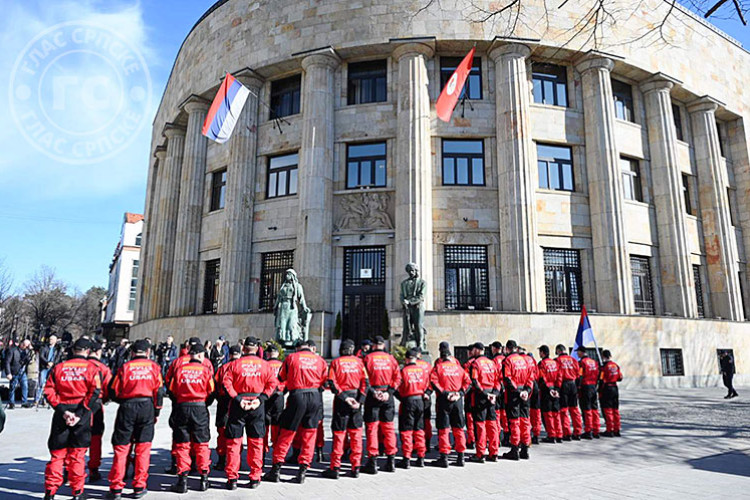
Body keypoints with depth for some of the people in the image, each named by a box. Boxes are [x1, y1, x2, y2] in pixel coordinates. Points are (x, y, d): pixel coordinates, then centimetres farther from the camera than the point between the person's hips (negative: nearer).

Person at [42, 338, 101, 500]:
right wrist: (80, 414, -11)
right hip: (82, 413, -2)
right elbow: (95, 392, -12)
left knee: (57, 452, 11)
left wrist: (63, 411, -6)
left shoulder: (58, 367, 6)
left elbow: (49, 391, -2)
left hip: (61, 413, 2)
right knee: (77, 453, 7)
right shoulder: (91, 368, -1)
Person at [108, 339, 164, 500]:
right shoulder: (153, 366, 5)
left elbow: (114, 393, 4)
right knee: (143, 448, 7)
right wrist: (156, 412, 12)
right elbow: (159, 391, 3)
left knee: (121, 448, 8)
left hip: (127, 408, 0)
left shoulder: (125, 367, 4)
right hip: (147, 407, 0)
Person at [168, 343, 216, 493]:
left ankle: (183, 480, 8)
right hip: (200, 408, -1)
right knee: (201, 444, 10)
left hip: (181, 408, 1)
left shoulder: (179, 369, 1)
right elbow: (211, 393, 0)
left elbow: (172, 391, 4)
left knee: (182, 444, 8)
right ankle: (204, 478, 12)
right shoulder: (206, 370, -2)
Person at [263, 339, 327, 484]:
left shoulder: (291, 357, 5)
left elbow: (280, 378, 8)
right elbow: (326, 382, 8)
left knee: (286, 434, 7)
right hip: (315, 397, 2)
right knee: (309, 435, 10)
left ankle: (276, 469, 12)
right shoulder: (320, 360, 10)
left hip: (297, 396, -2)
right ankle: (303, 470, 11)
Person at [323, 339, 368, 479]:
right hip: (356, 398, 2)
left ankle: (335, 468, 5)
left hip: (341, 399, -2)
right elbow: (365, 382, -3)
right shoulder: (358, 361, 6)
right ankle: (356, 467, 12)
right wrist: (360, 400, -7)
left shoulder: (336, 362, 0)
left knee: (339, 433, 3)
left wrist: (344, 397, -12)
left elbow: (332, 383, -10)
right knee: (356, 433, 9)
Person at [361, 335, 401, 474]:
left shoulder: (368, 358, -3)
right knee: (388, 427, 11)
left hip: (373, 396, -3)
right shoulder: (391, 358, 5)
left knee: (372, 428, 2)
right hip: (387, 396, 3)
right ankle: (391, 461, 15)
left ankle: (372, 462, 3)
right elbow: (397, 377, -2)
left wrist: (372, 392, -9)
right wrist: (389, 392, -7)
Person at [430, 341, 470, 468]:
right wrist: (460, 392, -1)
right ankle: (460, 457, 16)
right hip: (458, 400, 4)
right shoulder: (457, 365, 9)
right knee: (458, 429, 11)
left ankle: (444, 458, 1)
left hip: (443, 400, -4)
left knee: (443, 429, 1)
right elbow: (467, 381, 3)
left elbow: (433, 381, -16)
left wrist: (443, 393, -14)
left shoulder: (438, 366, -2)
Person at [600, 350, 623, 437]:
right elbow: (620, 378, 11)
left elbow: (602, 381, -15)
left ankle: (609, 431, 1)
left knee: (607, 410, -1)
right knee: (615, 410, 13)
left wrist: (599, 391, -8)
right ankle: (616, 430, 17)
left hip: (607, 388, -6)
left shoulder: (604, 367, -14)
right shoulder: (616, 365, 6)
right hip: (615, 388, 6)